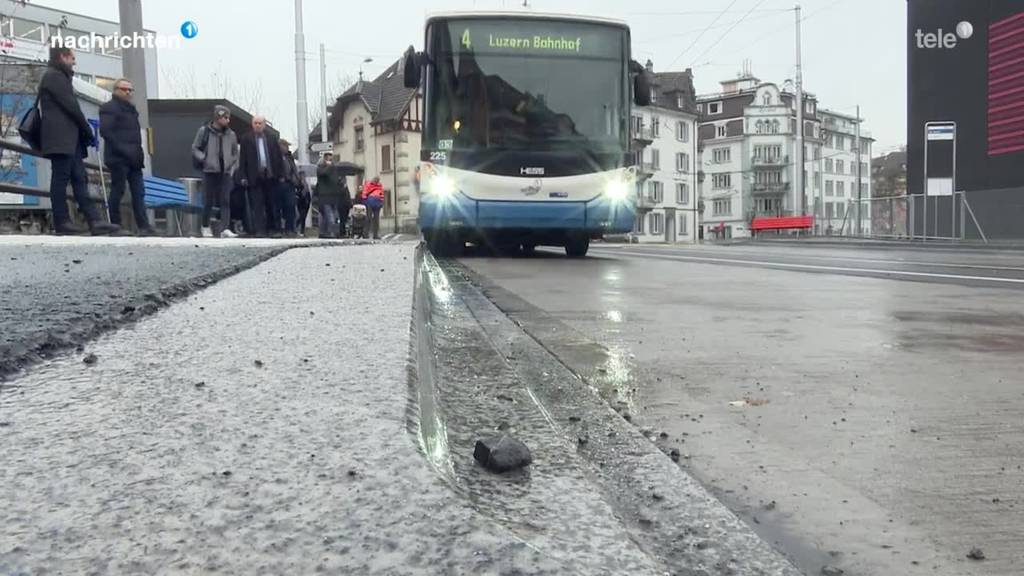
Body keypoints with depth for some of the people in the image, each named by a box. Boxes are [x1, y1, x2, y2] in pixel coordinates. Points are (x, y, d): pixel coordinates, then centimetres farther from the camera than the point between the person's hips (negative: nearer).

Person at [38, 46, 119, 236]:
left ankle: (94, 221, -5)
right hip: (60, 138, -9)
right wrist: (88, 129, -2)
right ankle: (61, 223, -7)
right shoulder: (54, 76, -3)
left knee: (80, 179, 0)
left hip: (69, 138, 9)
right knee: (61, 178, -8)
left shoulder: (59, 77, 26)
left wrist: (84, 130, 6)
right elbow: (70, 105, -11)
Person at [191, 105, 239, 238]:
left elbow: (235, 154, 19)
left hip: (225, 172, 3)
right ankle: (205, 227, 21)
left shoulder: (231, 134, 10)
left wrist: (233, 168, 7)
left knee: (226, 201, -7)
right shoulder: (204, 131, 0)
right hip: (209, 171, -3)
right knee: (208, 201, 3)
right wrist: (205, 159, -10)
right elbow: (195, 148, 4)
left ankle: (225, 229, -11)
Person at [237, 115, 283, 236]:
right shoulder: (246, 139, 6)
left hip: (270, 175, 2)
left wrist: (281, 175, 4)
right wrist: (244, 176, -4)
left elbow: (278, 157, 10)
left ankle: (272, 228, 15)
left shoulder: (272, 138, 12)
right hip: (255, 176, -2)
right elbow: (243, 159, 3)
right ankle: (259, 230, -6)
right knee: (257, 205, -5)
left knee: (271, 204, 6)